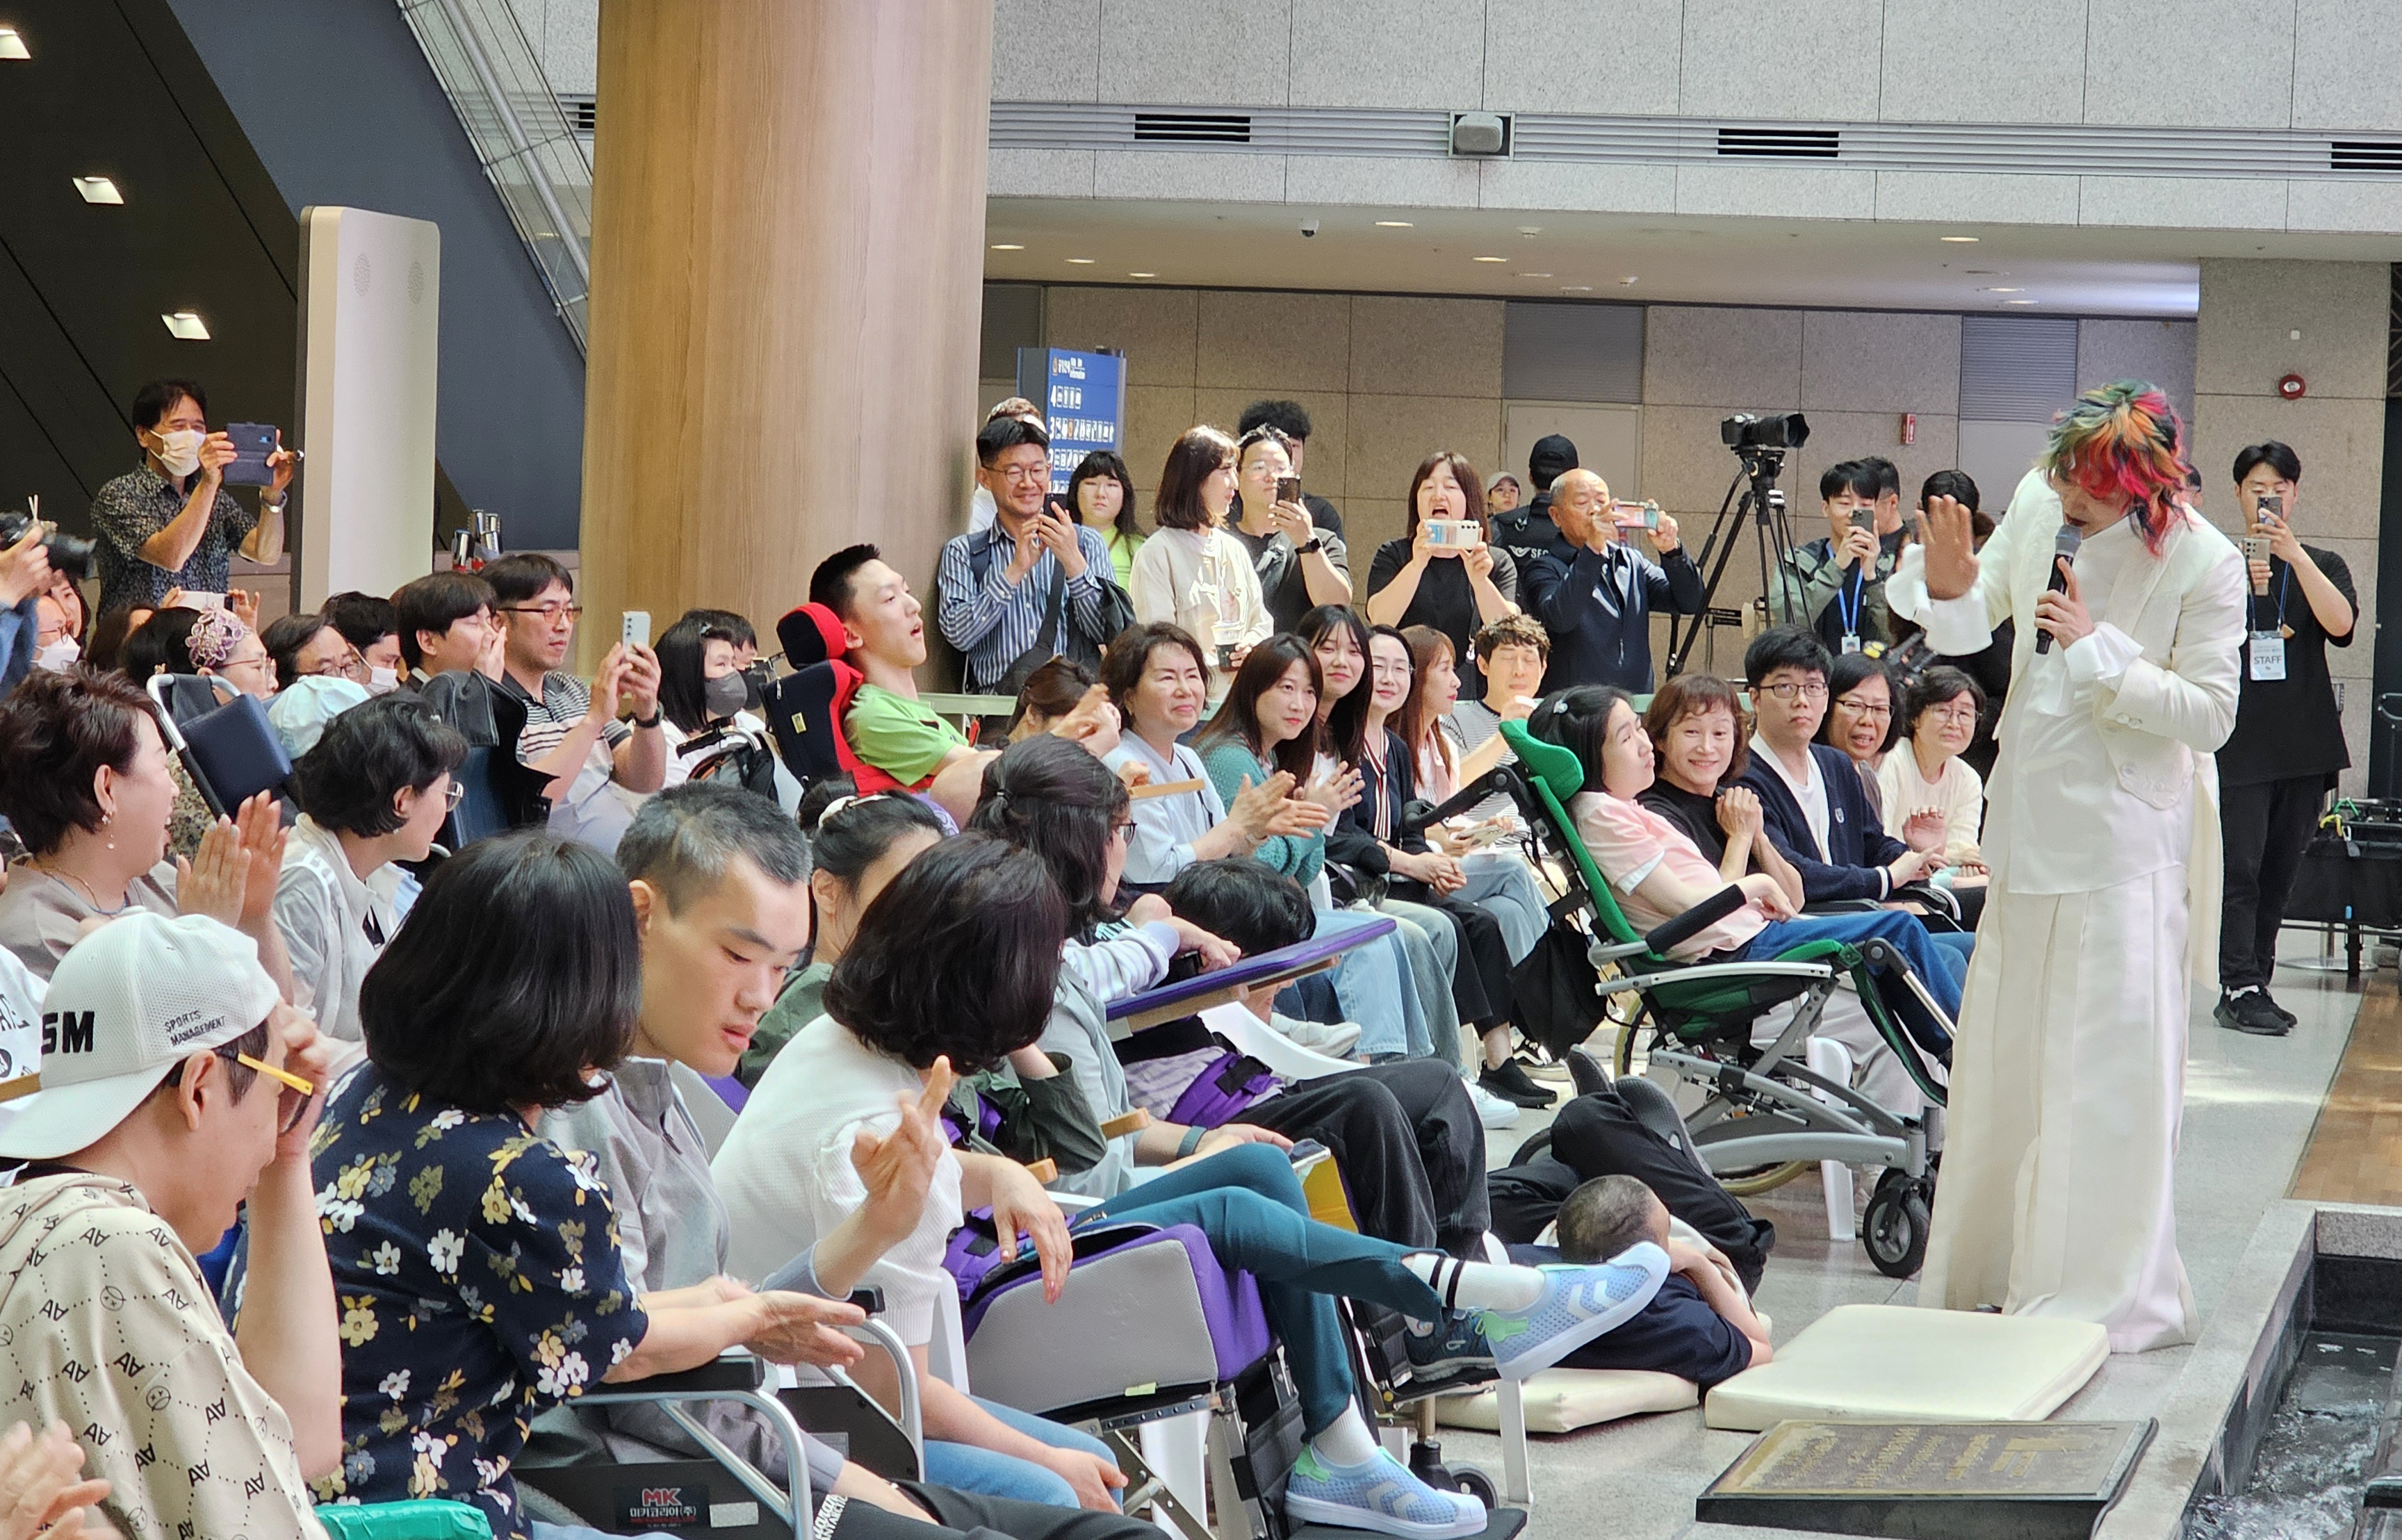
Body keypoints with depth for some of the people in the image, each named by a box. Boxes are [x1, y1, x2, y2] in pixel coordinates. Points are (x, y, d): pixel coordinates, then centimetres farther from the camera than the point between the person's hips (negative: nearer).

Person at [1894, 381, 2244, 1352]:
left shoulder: (2205, 564, -15)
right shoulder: (2038, 502, -1)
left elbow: (2211, 714, -15)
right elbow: (1972, 628, 7)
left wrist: (2101, 647, -21)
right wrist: (1948, 586, -14)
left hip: (2127, 839, -6)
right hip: (2030, 819, 6)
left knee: (2108, 1063, -5)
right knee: (2004, 1049, 14)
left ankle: (2109, 1290, 4)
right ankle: (1998, 1260, 28)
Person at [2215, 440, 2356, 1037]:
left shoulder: (2321, 565, 12)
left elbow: (2340, 622, -9)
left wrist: (2293, 553, -19)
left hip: (2305, 743, 3)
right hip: (2239, 743, -3)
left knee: (2280, 873, 6)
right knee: (2241, 869, -10)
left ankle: (2254, 984, 12)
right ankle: (2240, 988, -11)